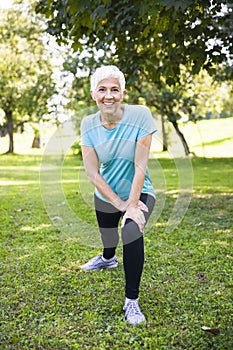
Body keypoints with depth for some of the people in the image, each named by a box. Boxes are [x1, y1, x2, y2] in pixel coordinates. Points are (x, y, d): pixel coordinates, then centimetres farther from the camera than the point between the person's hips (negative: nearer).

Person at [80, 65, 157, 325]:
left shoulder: (140, 115, -23)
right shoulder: (89, 124, -14)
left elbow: (140, 166, -22)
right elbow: (92, 173, -14)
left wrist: (132, 205, -22)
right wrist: (119, 204, -17)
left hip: (138, 192, -3)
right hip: (106, 195, 4)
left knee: (132, 231, -30)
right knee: (107, 235, 25)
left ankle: (132, 301, -12)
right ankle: (108, 258, 65)